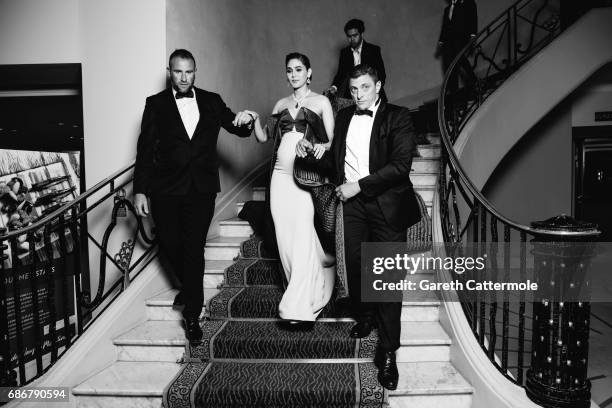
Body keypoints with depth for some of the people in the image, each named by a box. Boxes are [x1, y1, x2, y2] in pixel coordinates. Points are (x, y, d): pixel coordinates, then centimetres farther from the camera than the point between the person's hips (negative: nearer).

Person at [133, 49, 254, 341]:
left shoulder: (211, 101, 8)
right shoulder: (156, 104, 4)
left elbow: (238, 129, 8)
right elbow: (145, 150, 1)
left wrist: (245, 121, -17)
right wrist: (140, 190, -5)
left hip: (202, 188, 0)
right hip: (166, 189, 0)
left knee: (194, 249, 0)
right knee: (170, 245, 8)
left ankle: (192, 314, 12)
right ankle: (189, 287, 39)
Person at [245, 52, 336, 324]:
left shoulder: (321, 102, 6)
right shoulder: (281, 105, 18)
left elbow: (332, 140, 0)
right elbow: (263, 137, 16)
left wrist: (322, 146, -21)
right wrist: (255, 119, -2)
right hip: (281, 176, 5)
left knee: (303, 238, -8)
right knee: (285, 237, 6)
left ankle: (299, 306, -1)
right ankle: (304, 290, 24)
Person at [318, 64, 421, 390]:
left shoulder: (397, 118, -3)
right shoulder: (343, 117, 13)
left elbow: (401, 165, -13)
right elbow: (334, 159, 21)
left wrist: (358, 185, -15)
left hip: (386, 204, -4)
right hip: (351, 203, 5)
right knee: (355, 266, 12)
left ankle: (387, 352, 7)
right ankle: (364, 318, 39)